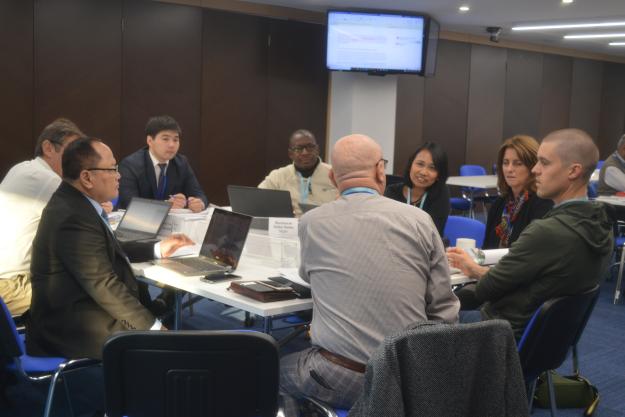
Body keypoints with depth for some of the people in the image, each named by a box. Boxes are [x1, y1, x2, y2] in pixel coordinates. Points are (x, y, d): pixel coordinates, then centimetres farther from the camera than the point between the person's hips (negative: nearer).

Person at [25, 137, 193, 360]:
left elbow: (107, 251, 21)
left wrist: (158, 249, 18)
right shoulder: (74, 219, -25)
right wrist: (153, 327, -18)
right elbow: (104, 286, -24)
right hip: (74, 332, -10)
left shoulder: (73, 202, 7)